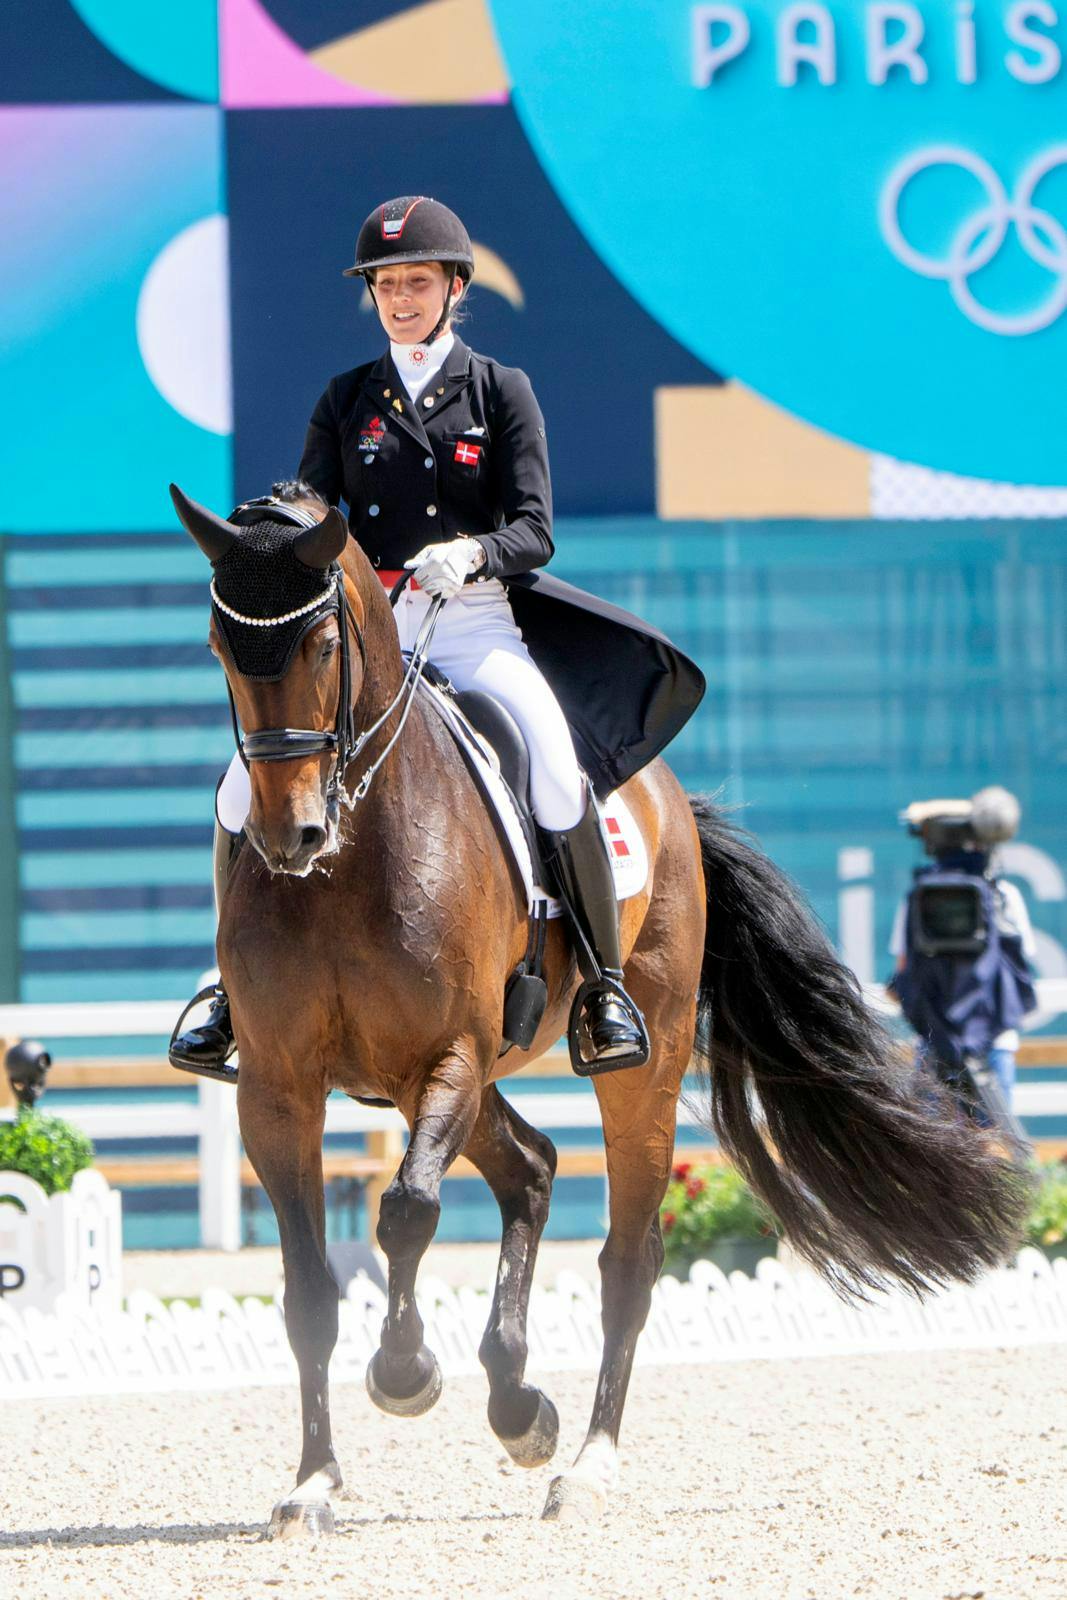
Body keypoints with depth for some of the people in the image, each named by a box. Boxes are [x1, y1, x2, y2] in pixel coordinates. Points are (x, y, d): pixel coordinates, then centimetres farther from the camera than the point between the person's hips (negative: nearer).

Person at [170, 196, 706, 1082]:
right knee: (246, 787, -16)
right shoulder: (348, 399, 11)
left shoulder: (501, 392, 5)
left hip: (477, 624, -2)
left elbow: (534, 531, -3)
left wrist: (473, 555, -25)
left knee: (559, 781, -28)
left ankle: (607, 983, -12)